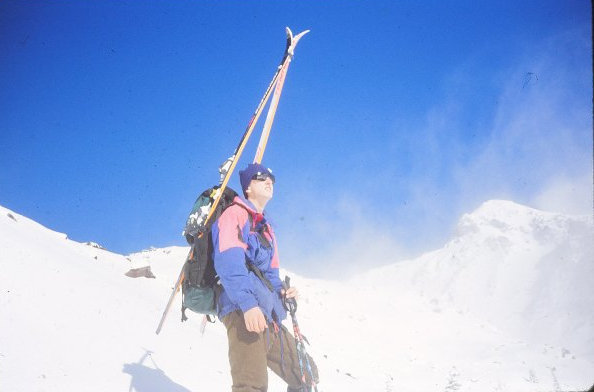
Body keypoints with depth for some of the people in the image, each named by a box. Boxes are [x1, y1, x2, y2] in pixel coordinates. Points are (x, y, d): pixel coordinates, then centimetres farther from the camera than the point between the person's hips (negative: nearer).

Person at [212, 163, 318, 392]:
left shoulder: (266, 228, 29)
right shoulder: (236, 214, 1)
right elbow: (228, 262, -15)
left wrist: (280, 291, 8)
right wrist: (248, 303, -28)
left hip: (269, 316, 10)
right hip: (242, 311, -10)